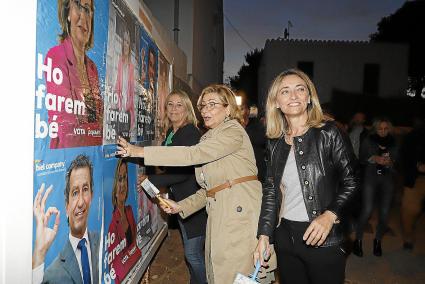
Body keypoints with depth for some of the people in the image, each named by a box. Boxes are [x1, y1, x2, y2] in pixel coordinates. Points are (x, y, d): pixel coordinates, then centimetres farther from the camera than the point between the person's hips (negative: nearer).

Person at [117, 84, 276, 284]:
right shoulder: (207, 139, 20)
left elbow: (194, 154, -21)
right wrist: (181, 206, 6)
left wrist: (141, 152, -21)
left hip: (241, 213, -8)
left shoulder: (233, 131, -7)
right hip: (217, 215, 8)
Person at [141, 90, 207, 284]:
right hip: (180, 199, 8)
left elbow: (185, 169, -21)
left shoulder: (191, 132, -15)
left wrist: (153, 180, -17)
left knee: (193, 253, -1)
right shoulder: (170, 133, 10)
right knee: (190, 250, 21)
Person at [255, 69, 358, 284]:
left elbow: (351, 182, -6)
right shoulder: (275, 143, 4)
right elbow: (270, 191, 7)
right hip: (284, 236, 4)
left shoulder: (328, 133, -7)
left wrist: (329, 215, -20)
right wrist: (264, 235, 3)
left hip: (323, 239, -4)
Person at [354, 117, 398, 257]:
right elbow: (361, 159, 3)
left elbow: (397, 164, 12)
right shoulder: (368, 141, 3)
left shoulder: (393, 143, 9)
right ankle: (358, 240, 6)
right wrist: (374, 159, -15)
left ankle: (378, 241, 20)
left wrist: (389, 163, -10)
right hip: (370, 177, -2)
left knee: (385, 212, -1)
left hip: (387, 179, 2)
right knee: (367, 210, -11)